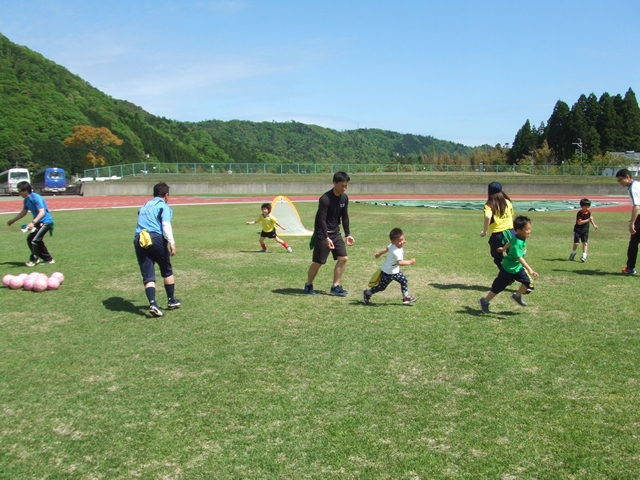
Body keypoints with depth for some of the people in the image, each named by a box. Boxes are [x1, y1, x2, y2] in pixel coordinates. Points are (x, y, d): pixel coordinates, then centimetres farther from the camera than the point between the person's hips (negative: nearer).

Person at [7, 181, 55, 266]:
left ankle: (34, 260, 7)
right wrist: (12, 220, 22)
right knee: (30, 239, 15)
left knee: (34, 240, -14)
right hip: (39, 223, 10)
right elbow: (23, 212, 20)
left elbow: (42, 212, -32)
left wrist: (33, 223, -43)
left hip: (46, 222, -10)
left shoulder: (36, 198, -23)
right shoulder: (27, 200, 4)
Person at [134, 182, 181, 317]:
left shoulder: (144, 206, 26)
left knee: (148, 275, 2)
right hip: (156, 239, -5)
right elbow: (166, 225, -9)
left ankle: (153, 304, -14)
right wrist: (171, 243, -17)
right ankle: (171, 301, 24)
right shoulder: (164, 206, 5)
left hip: (139, 240, 5)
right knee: (167, 271, 14)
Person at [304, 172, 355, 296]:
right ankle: (308, 285, 22)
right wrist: (326, 238, -30)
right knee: (318, 261, -1)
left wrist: (348, 234, 8)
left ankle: (335, 287, 7)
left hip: (335, 233, 7)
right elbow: (321, 220, -24)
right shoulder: (325, 199, -22)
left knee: (343, 258, -3)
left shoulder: (344, 198, 0)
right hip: (322, 233, -7)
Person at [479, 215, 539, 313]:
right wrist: (530, 269, -50)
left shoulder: (522, 237, -5)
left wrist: (503, 249, 33)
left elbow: (510, 242, 14)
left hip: (518, 267, 8)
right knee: (498, 287, 4)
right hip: (509, 269, -8)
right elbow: (520, 258, -42)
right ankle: (485, 302, 22)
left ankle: (517, 296, 20)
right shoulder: (517, 244, -33)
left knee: (527, 281, -3)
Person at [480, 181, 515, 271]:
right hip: (510, 232, 3)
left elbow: (488, 217, -26)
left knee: (498, 259, 13)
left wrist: (484, 231, -14)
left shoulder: (489, 205, -8)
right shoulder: (508, 202, 7)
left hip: (497, 235, -3)